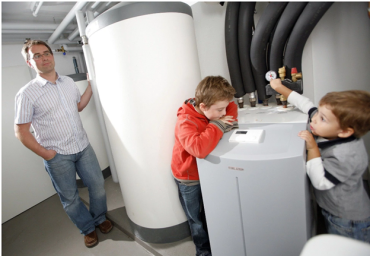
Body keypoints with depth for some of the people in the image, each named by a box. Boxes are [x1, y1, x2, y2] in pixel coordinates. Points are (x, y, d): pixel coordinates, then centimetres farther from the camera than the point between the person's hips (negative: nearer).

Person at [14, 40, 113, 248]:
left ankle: (100, 218, 39)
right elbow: (21, 131, -8)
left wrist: (91, 86, 9)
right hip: (57, 156, -4)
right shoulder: (27, 94, -11)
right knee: (70, 198, 12)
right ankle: (88, 228, 35)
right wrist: (45, 154, -11)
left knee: (98, 185, 13)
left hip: (83, 147, 4)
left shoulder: (69, 82, 4)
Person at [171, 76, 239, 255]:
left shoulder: (211, 109, -12)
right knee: (197, 219, 16)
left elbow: (232, 106, 5)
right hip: (189, 177, -6)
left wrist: (228, 120, -17)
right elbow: (199, 148, -52)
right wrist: (217, 126, -37)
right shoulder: (186, 123, -34)